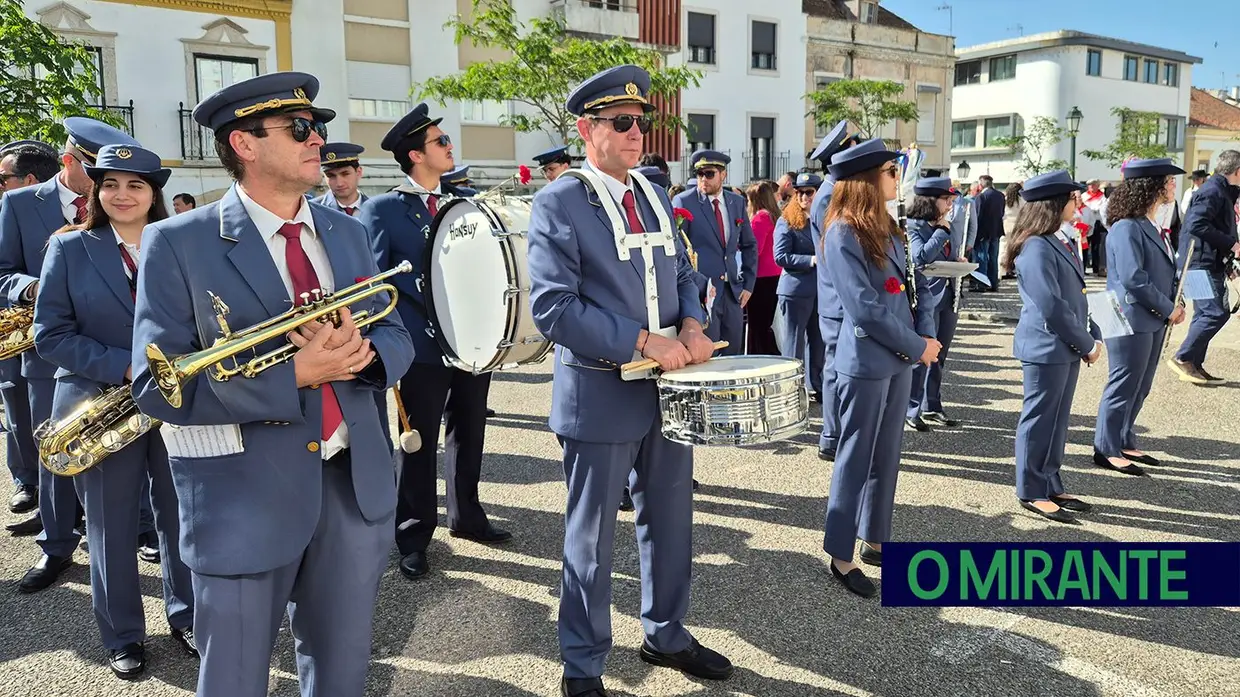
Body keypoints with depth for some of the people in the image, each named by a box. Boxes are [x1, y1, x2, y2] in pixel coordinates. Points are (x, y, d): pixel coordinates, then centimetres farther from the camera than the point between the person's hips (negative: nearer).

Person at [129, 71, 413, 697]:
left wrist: (359, 351, -16)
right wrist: (295, 374, -23)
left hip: (355, 485, 5)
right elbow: (158, 385, -14)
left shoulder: (346, 233, 8)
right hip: (243, 499, -4)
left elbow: (396, 339, 8)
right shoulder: (177, 243, -9)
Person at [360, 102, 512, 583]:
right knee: (420, 443, 4)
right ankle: (413, 537, 17)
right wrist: (430, 300, -17)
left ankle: (466, 516, 33)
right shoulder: (383, 210, -5)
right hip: (423, 345, -5)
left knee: (469, 434, 16)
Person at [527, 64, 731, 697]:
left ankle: (666, 635, 40)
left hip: (667, 387, 7)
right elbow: (553, 307, -20)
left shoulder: (654, 197, 11)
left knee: (669, 524, 19)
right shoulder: (558, 203, -12)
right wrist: (644, 342, -22)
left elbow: (682, 275, 16)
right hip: (601, 396, -6)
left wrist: (691, 325, -6)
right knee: (591, 538, 8)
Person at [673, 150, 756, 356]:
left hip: (733, 292, 5)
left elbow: (749, 245, 18)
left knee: (733, 357, 8)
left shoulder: (737, 202, 10)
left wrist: (748, 284, 11)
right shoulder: (683, 202, -5)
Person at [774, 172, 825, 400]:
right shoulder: (787, 221, -4)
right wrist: (812, 260, -19)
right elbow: (781, 257, -12)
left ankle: (817, 386, 25)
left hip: (823, 289, 5)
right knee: (795, 341, 2)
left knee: (819, 341, 13)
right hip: (796, 290, -5)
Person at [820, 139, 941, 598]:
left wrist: (920, 340, 2)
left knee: (887, 455, 15)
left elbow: (904, 289, 15)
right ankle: (840, 555, 15)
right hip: (866, 363, -8)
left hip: (897, 359, 8)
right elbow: (866, 307, -20)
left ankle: (875, 540, 29)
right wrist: (918, 346, -12)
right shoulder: (843, 234, -16)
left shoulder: (883, 227, 10)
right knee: (856, 458, 2)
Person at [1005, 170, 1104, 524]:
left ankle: (1051, 486, 28)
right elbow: (1051, 306, -22)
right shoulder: (1036, 248, -19)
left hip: (1067, 347, 9)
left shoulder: (1065, 241, 11)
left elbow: (1076, 296, 15)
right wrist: (1086, 344, -13)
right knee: (1040, 419, 2)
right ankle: (1031, 492, 14)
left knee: (1057, 420, 16)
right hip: (1046, 348, -9)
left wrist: (1092, 336, 5)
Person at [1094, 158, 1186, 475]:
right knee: (1123, 386, -1)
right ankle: (1106, 449, 9)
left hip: (1154, 320, 9)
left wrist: (1174, 303, 1)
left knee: (1140, 388, 16)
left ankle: (1125, 443, 27)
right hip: (1132, 319, -9)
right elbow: (1133, 278, -23)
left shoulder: (1153, 228, 12)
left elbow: (1165, 271, 18)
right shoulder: (1127, 228, -18)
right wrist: (1168, 309, -15)